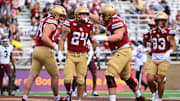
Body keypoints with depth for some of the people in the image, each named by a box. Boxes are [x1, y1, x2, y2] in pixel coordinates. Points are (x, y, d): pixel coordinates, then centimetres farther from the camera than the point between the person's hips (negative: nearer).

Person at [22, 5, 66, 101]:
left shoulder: (45, 21, 19)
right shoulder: (51, 23, -10)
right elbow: (44, 38, -24)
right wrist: (54, 46, -14)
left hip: (37, 50, 9)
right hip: (45, 50, -9)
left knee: (32, 75, 3)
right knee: (55, 75, 6)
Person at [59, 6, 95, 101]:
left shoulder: (89, 27, 2)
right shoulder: (70, 25, -8)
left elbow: (92, 40, 14)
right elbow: (62, 39, -2)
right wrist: (60, 53, -9)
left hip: (82, 56, 2)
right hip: (71, 55, -2)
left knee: (80, 80, 0)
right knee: (67, 79, -11)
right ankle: (68, 92, 20)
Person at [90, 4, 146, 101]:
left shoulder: (117, 22, -17)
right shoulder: (110, 21, 12)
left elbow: (118, 36, -30)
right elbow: (98, 20, 24)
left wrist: (104, 38, -34)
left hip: (123, 52, -11)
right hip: (121, 53, 11)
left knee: (109, 75, -17)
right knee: (126, 77, 24)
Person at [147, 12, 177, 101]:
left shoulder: (169, 33, -5)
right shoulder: (153, 32, 9)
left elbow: (174, 47, -10)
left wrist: (169, 52, -26)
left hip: (164, 60, -4)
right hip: (154, 60, 4)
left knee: (160, 80, -8)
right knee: (150, 79, -9)